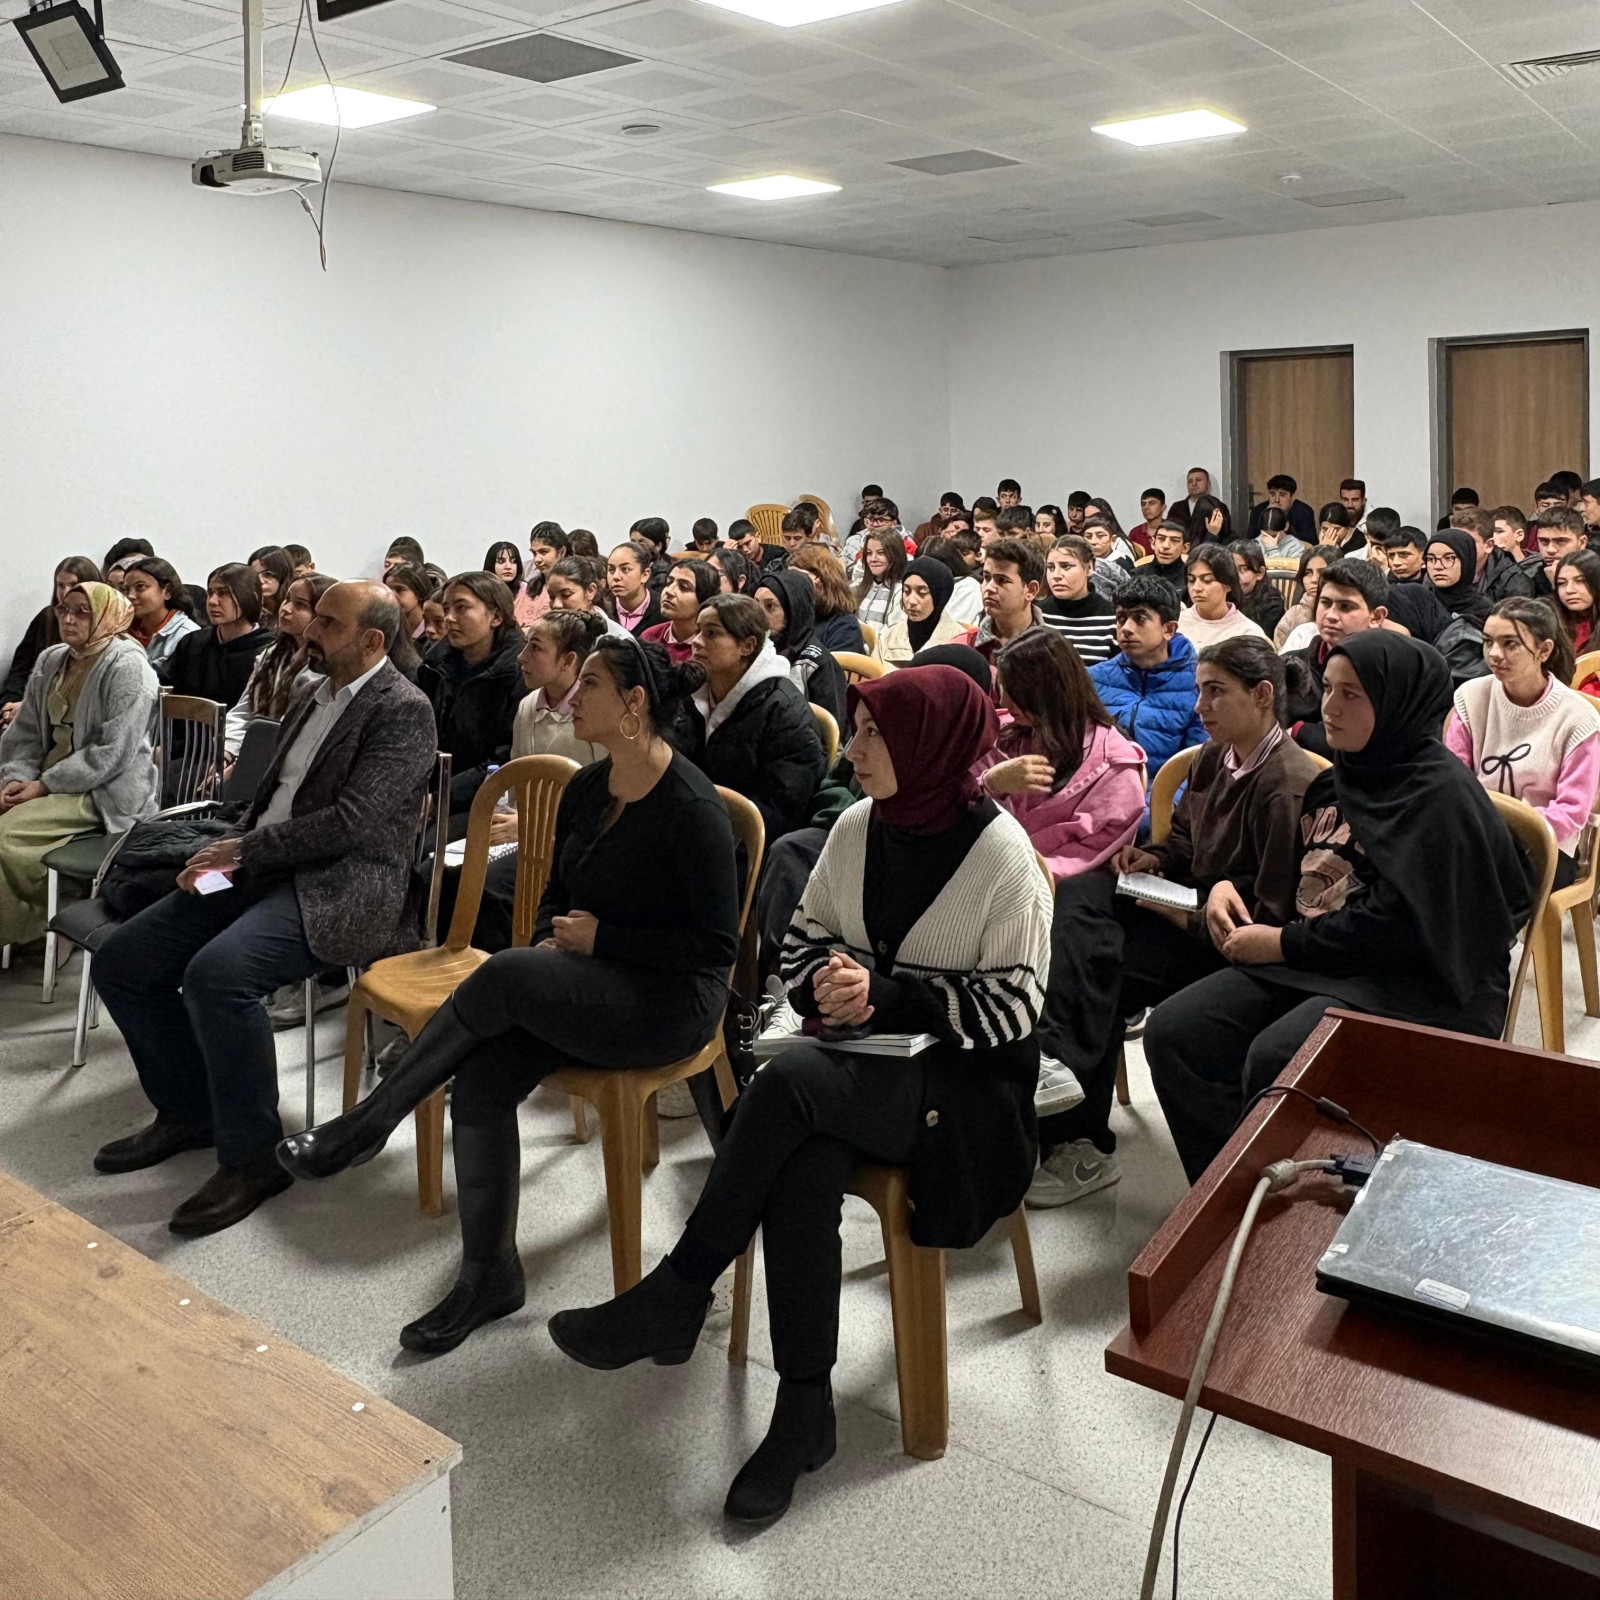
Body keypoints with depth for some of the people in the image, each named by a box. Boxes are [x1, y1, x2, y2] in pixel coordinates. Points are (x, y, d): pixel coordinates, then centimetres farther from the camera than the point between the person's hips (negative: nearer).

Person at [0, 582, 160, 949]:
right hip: (52, 780, 8)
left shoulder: (127, 667, -12)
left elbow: (113, 753, -18)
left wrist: (44, 785, -17)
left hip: (106, 793, -8)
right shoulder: (51, 660, 12)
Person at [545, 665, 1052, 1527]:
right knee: (802, 1167, -30)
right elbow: (804, 937, 14)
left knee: (790, 1078, -32)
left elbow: (1011, 1005, -12)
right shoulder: (858, 827, 3)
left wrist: (885, 991, -19)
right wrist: (826, 979, -9)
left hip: (966, 1079, -4)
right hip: (864, 1064, 5)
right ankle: (804, 1409, -16)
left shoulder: (1001, 853, -12)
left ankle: (676, 1296, -17)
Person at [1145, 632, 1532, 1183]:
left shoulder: (1439, 793, -12)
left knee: (1273, 1060, -33)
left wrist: (1285, 944, -13)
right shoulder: (1339, 779, 14)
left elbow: (1395, 922, -20)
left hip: (1414, 982, -8)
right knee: (1171, 1032, -10)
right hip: (1312, 961, 8)